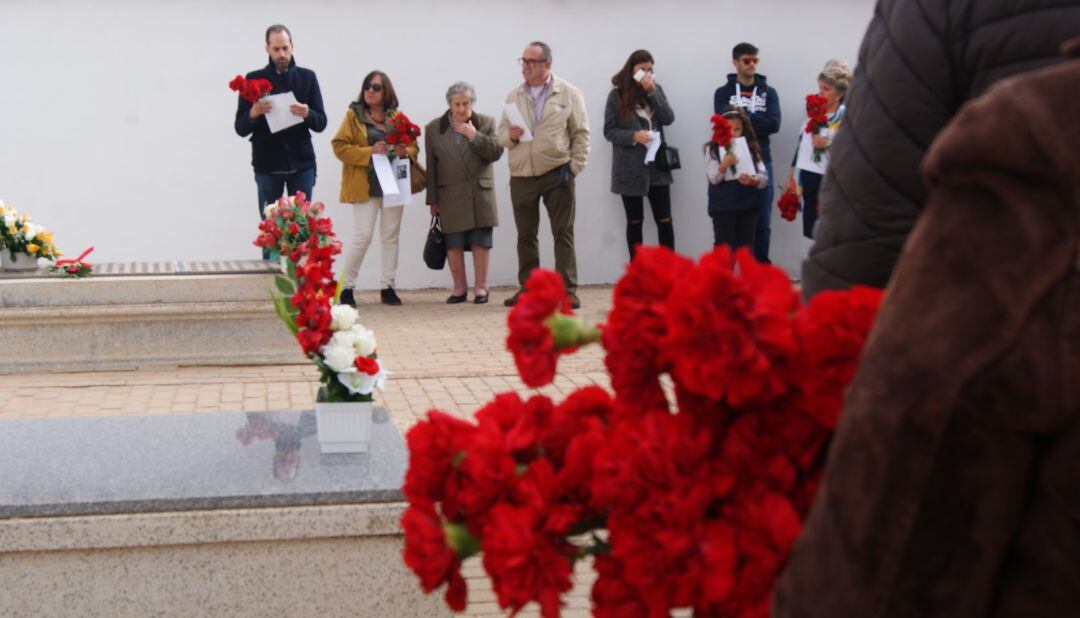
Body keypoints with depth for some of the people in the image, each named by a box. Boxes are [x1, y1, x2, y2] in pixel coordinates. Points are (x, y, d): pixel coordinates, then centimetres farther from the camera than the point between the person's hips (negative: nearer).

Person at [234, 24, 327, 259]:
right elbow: (240, 129, 2)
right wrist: (253, 113, -19)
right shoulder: (254, 79, 3)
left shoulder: (307, 77, 6)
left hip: (301, 163, 1)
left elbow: (321, 123, 2)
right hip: (267, 165, -1)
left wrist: (307, 114, -20)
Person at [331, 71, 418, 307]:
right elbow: (340, 146, -6)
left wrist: (405, 152, -9)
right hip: (365, 186, -4)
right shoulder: (353, 115, 2)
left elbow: (413, 146, 15)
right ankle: (346, 287, 1)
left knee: (391, 235, 6)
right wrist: (369, 151, -18)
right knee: (362, 235, -10)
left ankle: (387, 287, 13)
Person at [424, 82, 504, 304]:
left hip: (480, 194, 0)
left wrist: (474, 135, -14)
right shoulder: (433, 128, 6)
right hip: (450, 196, 1)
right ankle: (459, 288, 11)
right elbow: (431, 166, 6)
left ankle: (480, 287, 8)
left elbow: (496, 153, -4)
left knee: (480, 242, -1)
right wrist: (432, 199, 4)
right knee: (453, 244, 1)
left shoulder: (486, 123, 5)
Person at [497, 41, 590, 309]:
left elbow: (581, 133, 1)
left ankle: (568, 289, 1)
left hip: (557, 173, -3)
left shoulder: (569, 93, 2)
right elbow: (501, 132, 14)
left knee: (563, 233, -2)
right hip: (521, 175, 4)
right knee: (525, 235, 8)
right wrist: (510, 136, -9)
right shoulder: (513, 96, 13)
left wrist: (574, 166, -7)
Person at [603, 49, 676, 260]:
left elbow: (669, 119, -4)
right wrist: (634, 136, -19)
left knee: (665, 220, 0)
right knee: (635, 221, 8)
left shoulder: (656, 90, 7)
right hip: (630, 168, -2)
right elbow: (609, 130, -4)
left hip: (656, 166, 2)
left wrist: (652, 92, -12)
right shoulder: (617, 95, -4)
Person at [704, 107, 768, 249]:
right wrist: (724, 164, -30)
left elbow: (764, 178, 1)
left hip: (747, 205, 3)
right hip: (722, 206, -3)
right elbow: (713, 178, -12)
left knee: (745, 246, 8)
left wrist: (753, 181, -21)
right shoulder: (713, 150, -1)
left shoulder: (751, 149, 6)